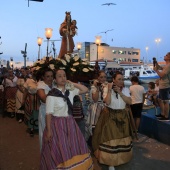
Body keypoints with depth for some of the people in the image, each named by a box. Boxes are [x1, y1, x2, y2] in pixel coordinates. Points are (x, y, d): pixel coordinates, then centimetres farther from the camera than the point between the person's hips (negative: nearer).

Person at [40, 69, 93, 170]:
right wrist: (49, 130, -15)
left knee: (73, 149, 16)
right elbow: (49, 114, -13)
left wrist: (72, 83, 0)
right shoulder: (52, 95, -13)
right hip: (57, 125, -5)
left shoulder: (70, 92, 3)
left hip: (70, 123, 6)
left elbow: (85, 90, 5)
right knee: (60, 152, 5)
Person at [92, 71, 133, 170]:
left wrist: (120, 92, -16)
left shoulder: (125, 90, 2)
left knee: (122, 137, 13)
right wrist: (109, 90, -23)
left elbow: (130, 102, -11)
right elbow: (107, 102, -22)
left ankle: (121, 157, 36)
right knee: (110, 137, -2)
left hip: (122, 116, 4)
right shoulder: (107, 89, -9)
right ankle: (110, 161, 12)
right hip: (110, 116, -4)